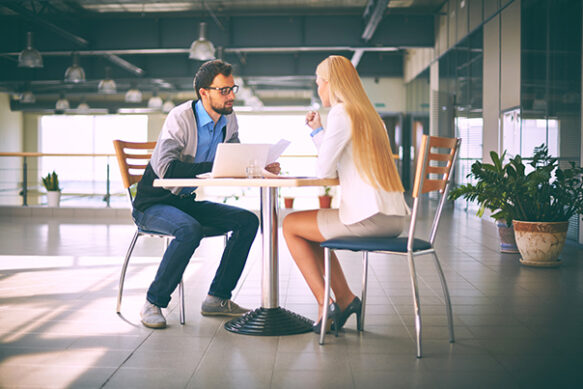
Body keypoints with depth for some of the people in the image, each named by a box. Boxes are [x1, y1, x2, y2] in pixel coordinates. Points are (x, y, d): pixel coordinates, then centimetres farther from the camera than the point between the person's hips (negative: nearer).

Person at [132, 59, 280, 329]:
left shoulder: (229, 120, 3)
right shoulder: (181, 117, -19)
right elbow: (167, 168, -32)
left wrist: (259, 167, -14)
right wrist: (215, 167, -37)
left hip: (187, 202, 7)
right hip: (154, 203, -7)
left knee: (248, 221, -8)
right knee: (190, 229, -36)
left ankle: (217, 298, 0)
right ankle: (153, 303, -18)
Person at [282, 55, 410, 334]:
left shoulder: (341, 113, -9)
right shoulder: (367, 113, 20)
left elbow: (325, 171, -10)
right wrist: (317, 130, 26)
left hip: (371, 217, -9)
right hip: (393, 217, 9)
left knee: (290, 225, 8)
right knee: (310, 228, 26)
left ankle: (325, 305, 5)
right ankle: (345, 299, 18)